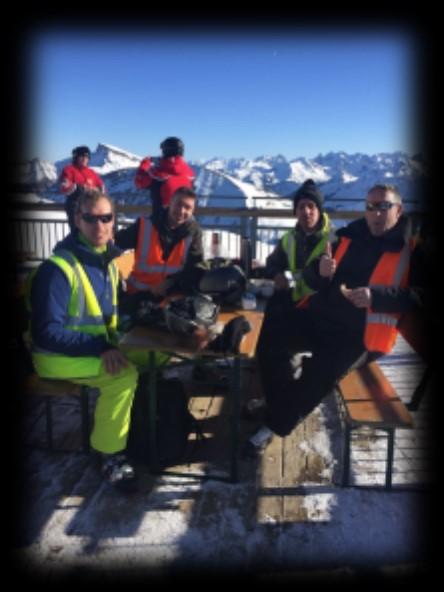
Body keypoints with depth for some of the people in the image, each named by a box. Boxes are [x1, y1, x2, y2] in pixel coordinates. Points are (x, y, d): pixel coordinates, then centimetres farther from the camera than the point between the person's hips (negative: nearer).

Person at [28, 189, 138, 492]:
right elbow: (47, 332, -23)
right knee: (124, 375, -28)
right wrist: (101, 348, -29)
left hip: (97, 347, 8)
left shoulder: (106, 261, 5)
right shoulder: (57, 268, -21)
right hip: (58, 356, -8)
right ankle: (110, 454, -8)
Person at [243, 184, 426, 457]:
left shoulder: (413, 250, 1)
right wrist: (320, 271, -10)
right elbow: (312, 280, 16)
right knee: (272, 350, -14)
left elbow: (420, 296, -10)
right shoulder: (349, 236, 13)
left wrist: (376, 295, -25)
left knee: (321, 373, -24)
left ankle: (276, 426, -1)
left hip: (361, 331, -4)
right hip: (320, 314, 5)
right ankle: (285, 403, 12)